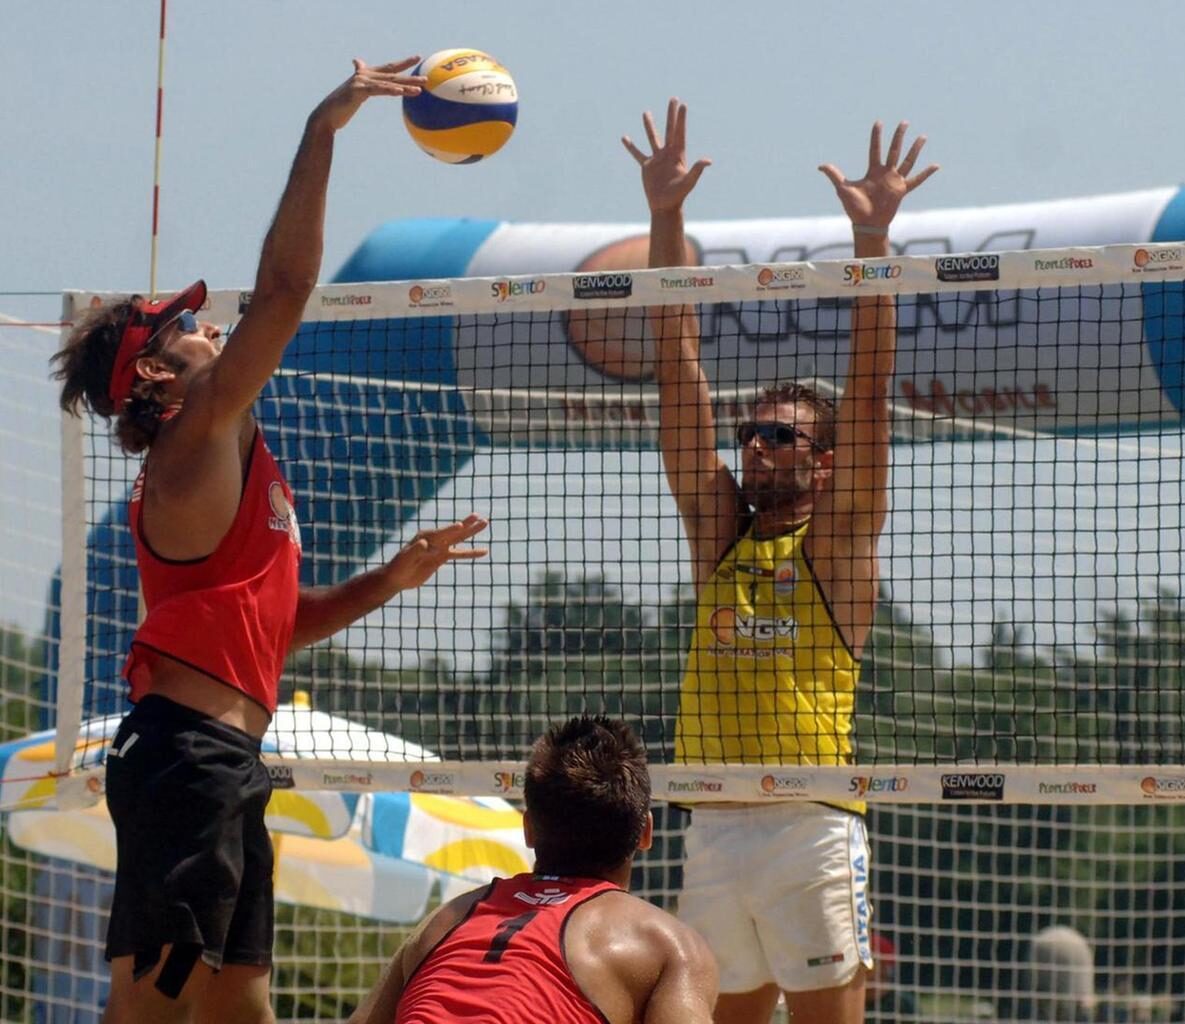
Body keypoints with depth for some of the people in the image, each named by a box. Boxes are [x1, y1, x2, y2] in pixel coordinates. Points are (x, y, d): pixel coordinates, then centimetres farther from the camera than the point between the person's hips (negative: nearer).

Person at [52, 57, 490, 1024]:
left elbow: (276, 618, 28)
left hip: (224, 762, 10)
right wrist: (323, 131, -12)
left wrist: (391, 579, 19)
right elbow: (284, 287, -13)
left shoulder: (219, 459, 23)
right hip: (187, 751, -10)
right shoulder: (199, 433, -4)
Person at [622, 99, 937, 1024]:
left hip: (811, 831, -5)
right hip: (713, 832, 5)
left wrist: (872, 236, -12)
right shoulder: (718, 527, 15)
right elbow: (679, 367, 12)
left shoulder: (838, 535, 5)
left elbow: (869, 386, -4)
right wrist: (666, 220, 7)